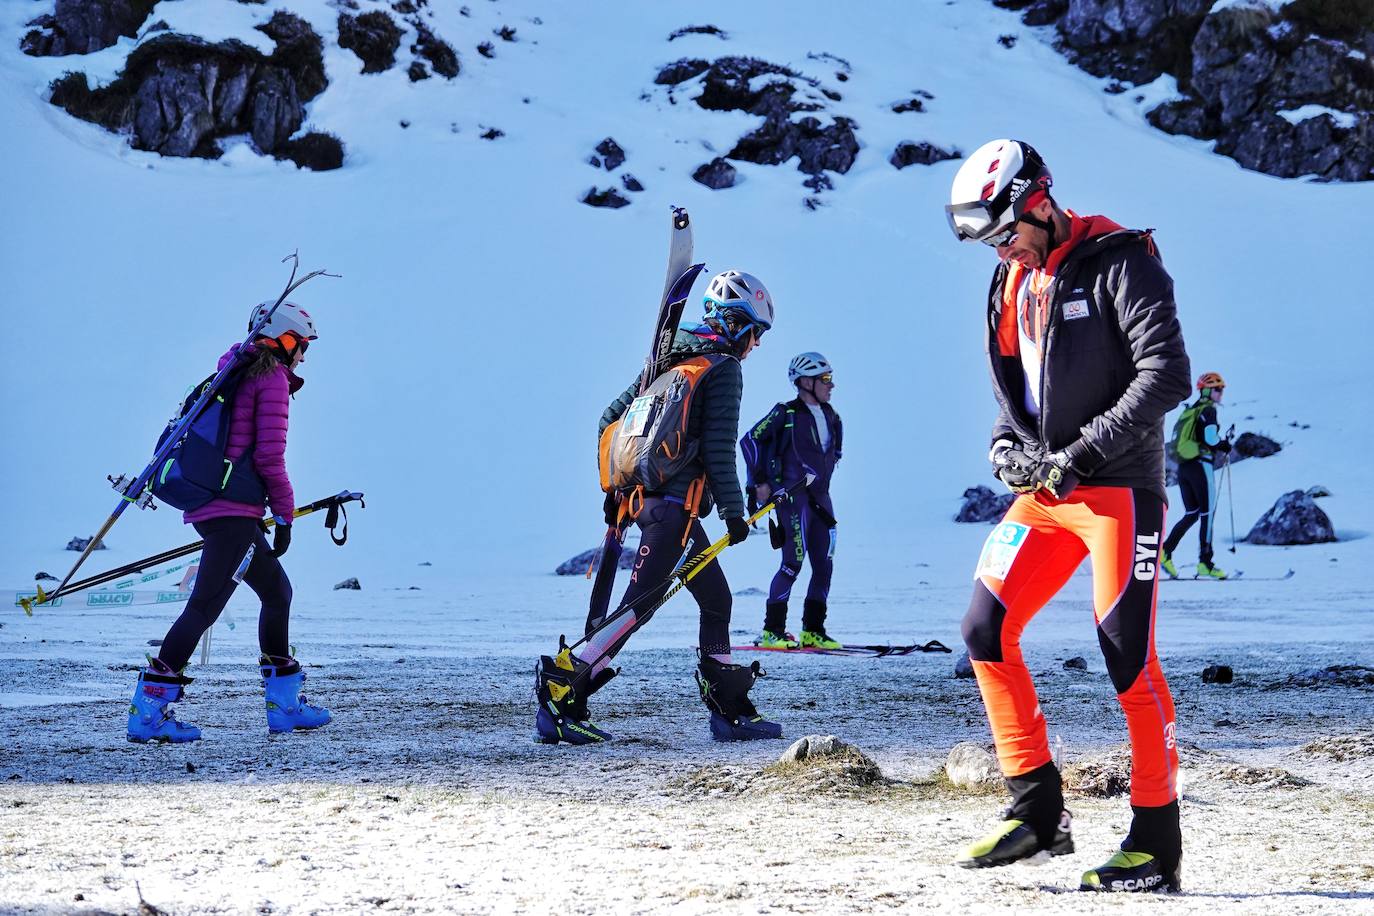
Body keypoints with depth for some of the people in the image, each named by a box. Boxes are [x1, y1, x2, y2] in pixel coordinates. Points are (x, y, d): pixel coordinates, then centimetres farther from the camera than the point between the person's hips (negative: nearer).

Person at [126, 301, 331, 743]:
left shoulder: (234, 375, 20)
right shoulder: (273, 379, -5)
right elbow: (269, 455, -11)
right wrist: (284, 515, -4)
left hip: (204, 505, 10)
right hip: (234, 511, -10)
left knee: (277, 591, 19)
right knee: (206, 605, -13)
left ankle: (284, 704, 24)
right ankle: (148, 710, -19)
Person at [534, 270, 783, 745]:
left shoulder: (669, 359, 18)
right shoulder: (723, 368, -5)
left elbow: (611, 419, 17)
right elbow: (718, 448, -13)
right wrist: (733, 511, -7)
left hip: (645, 494, 9)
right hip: (676, 504, -9)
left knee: (716, 599, 15)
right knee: (640, 603, -12)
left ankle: (731, 712, 17)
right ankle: (559, 696, -17)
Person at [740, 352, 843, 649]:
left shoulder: (830, 417, 12)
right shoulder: (786, 413, -8)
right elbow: (749, 440, -6)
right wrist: (760, 482, -8)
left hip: (820, 497, 7)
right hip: (792, 495, -7)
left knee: (824, 565, 4)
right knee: (793, 562, -12)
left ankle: (813, 632, 12)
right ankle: (772, 631, -6)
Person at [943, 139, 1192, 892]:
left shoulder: (1118, 262, -11)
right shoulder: (1014, 282, 14)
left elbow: (1167, 374, -18)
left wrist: (1079, 453, -19)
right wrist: (1007, 441, 2)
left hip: (1119, 490, -8)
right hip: (1046, 492, 8)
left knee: (1128, 660, -9)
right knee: (985, 631, 1)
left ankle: (1156, 846, -1)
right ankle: (1037, 813, 10)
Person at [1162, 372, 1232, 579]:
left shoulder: (1189, 411, 18)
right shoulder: (1208, 410, -7)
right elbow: (1210, 437, -19)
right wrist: (1224, 446, 2)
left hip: (1183, 467, 8)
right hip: (1201, 466, -8)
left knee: (1191, 514, 13)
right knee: (1207, 515, -1)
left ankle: (1165, 551, -2)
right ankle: (1205, 563, -3)